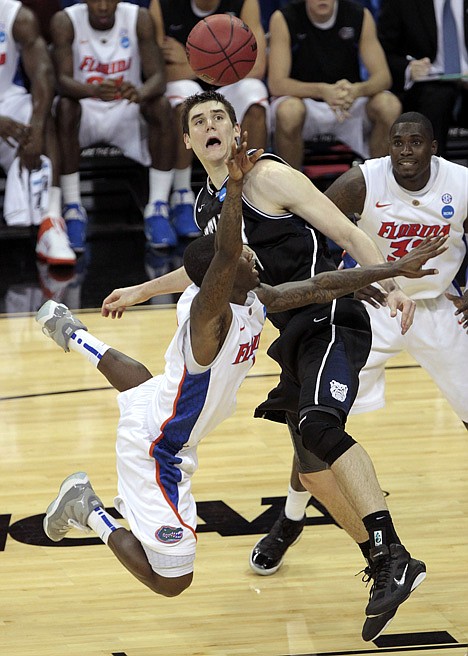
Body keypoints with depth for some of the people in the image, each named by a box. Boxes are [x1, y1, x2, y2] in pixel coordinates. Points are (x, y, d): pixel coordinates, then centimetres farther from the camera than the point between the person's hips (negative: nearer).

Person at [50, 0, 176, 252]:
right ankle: (73, 209, -26)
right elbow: (63, 80, -24)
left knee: (161, 106, -28)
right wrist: (93, 91, -47)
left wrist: (141, 93, -43)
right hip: (85, 110, -1)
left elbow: (158, 77, -17)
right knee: (65, 107, -33)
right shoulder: (65, 21, -14)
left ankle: (158, 209, -22)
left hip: (127, 109, 1)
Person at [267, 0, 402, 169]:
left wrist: (357, 90, -36)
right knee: (289, 111, -36)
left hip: (349, 103, 3)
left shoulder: (360, 16, -8)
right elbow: (276, 84, -21)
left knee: (389, 106, -25)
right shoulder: (283, 20, -15)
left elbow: (383, 77, -11)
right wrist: (322, 91, -39)